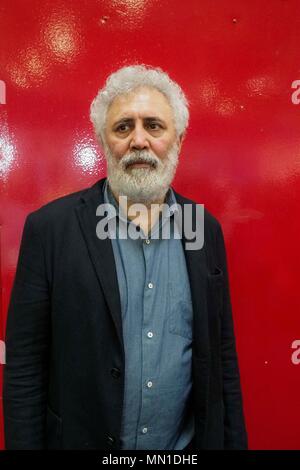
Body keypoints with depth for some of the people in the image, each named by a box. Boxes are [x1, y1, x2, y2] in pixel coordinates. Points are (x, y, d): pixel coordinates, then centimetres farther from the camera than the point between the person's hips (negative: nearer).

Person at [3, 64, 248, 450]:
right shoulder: (50, 228, -16)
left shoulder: (207, 229, -6)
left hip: (190, 442, 3)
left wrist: (234, 441, 2)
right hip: (81, 439, -1)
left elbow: (222, 357, 0)